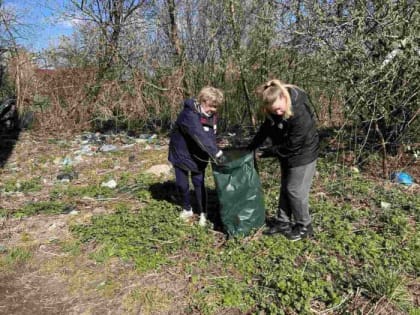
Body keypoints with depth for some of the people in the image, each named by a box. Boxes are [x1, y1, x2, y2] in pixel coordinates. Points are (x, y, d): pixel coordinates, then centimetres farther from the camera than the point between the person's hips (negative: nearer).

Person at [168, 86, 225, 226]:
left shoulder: (211, 115, -8)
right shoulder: (189, 115, -32)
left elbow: (211, 136, -2)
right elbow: (200, 136, -43)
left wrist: (215, 152, -16)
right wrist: (217, 153, -50)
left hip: (198, 155, 4)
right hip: (181, 153, -4)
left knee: (199, 183, 2)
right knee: (182, 184, 9)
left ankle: (202, 213, 15)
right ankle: (187, 209, 31)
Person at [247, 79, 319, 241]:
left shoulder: (300, 114, -34)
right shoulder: (274, 112, -11)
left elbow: (292, 146, -27)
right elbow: (266, 128, 6)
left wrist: (270, 151, -16)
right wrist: (252, 146, 3)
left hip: (302, 154, -8)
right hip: (286, 154, 8)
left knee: (295, 190, 0)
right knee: (285, 188, 16)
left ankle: (304, 227, 19)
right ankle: (283, 222, 30)